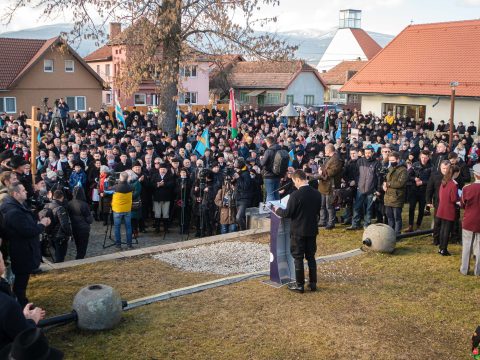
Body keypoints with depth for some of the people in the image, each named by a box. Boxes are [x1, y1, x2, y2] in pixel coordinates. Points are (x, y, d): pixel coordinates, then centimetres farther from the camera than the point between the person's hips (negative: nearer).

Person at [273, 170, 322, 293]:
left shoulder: (295, 195, -19)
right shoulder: (317, 194, 0)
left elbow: (287, 213, -14)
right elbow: (317, 211, 11)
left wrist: (277, 210, 4)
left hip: (298, 231, -5)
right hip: (312, 230, 6)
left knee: (298, 258, 4)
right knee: (311, 257, 14)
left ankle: (299, 285, 9)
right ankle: (313, 283, 18)